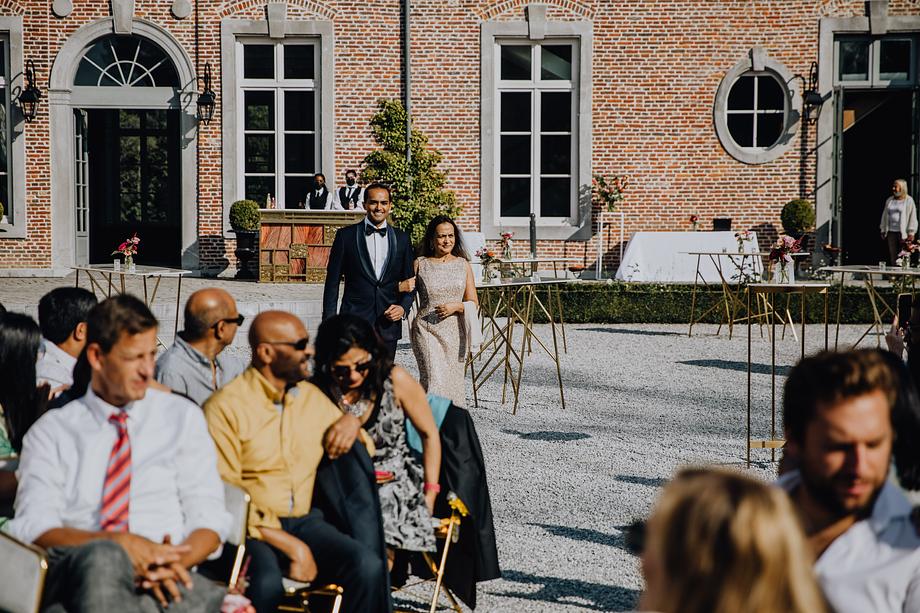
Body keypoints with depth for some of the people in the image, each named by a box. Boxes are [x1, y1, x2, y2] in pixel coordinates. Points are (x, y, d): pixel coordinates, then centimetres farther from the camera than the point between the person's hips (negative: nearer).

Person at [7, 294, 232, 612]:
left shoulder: (182, 417, 17)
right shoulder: (51, 431, 14)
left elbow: (209, 517, 11)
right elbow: (34, 527, 1)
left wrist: (177, 560, -13)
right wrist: (121, 543, -17)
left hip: (160, 576, 1)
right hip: (74, 572, 0)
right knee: (103, 557, -40)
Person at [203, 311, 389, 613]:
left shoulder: (312, 397, 16)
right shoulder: (226, 407, -5)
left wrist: (352, 421, 6)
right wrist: (290, 545, -17)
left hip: (304, 521, 5)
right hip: (253, 527, -5)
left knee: (369, 567, -24)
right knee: (266, 584, -38)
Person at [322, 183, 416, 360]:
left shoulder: (401, 238, 10)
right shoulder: (346, 235, 2)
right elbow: (332, 282, 3)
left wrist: (403, 307, -4)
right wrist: (329, 322, -2)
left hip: (388, 325, 3)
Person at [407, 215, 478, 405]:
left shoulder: (463, 264, 8)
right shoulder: (420, 264, 3)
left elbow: (474, 303, 9)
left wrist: (456, 306, -10)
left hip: (455, 331, 3)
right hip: (426, 330, -2)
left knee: (453, 381, 5)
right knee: (434, 379, -17)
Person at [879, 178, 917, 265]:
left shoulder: (909, 200, -1)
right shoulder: (889, 200, 14)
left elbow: (912, 217, -2)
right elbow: (885, 216, 18)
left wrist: (911, 233, -7)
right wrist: (883, 231, 14)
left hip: (903, 233, -4)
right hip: (890, 232, 4)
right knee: (892, 257, 2)